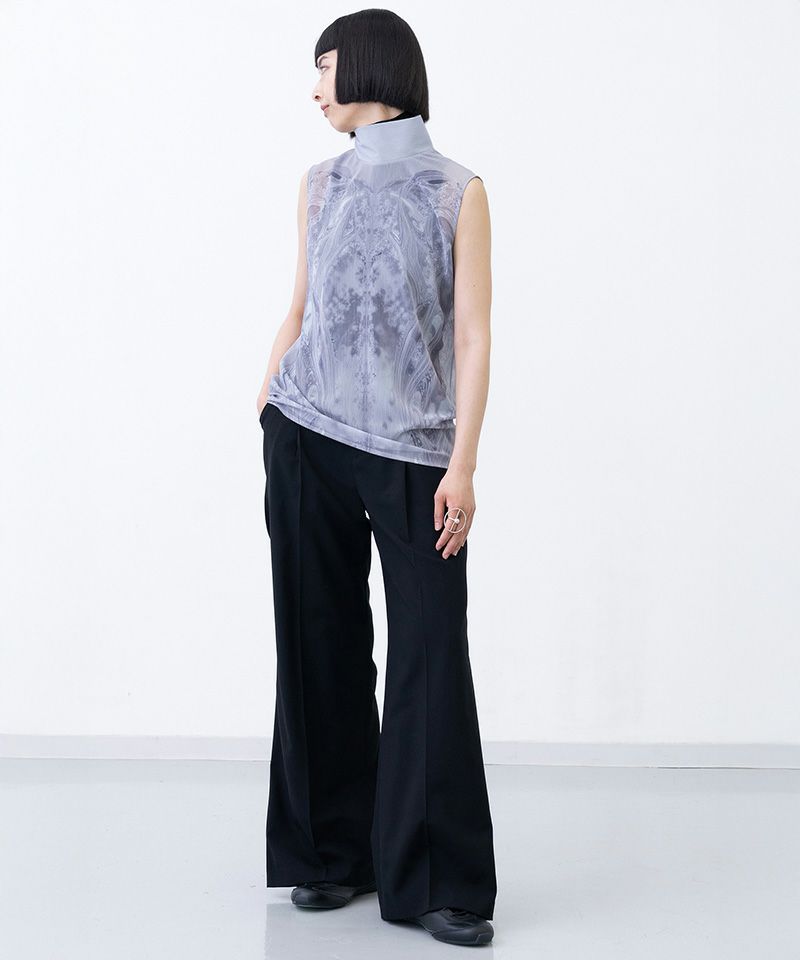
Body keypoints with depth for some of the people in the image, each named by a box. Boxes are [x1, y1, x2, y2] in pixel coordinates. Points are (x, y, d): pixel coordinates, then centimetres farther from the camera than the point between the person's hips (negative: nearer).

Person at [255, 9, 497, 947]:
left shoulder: (458, 190, 0)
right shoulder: (319, 185, 11)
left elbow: (472, 335, -4)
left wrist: (462, 464, -11)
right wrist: (263, 419, 9)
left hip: (413, 449, -3)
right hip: (307, 439, 3)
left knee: (431, 654, -5)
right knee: (322, 648, 6)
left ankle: (436, 880, 3)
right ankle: (334, 854, 19)